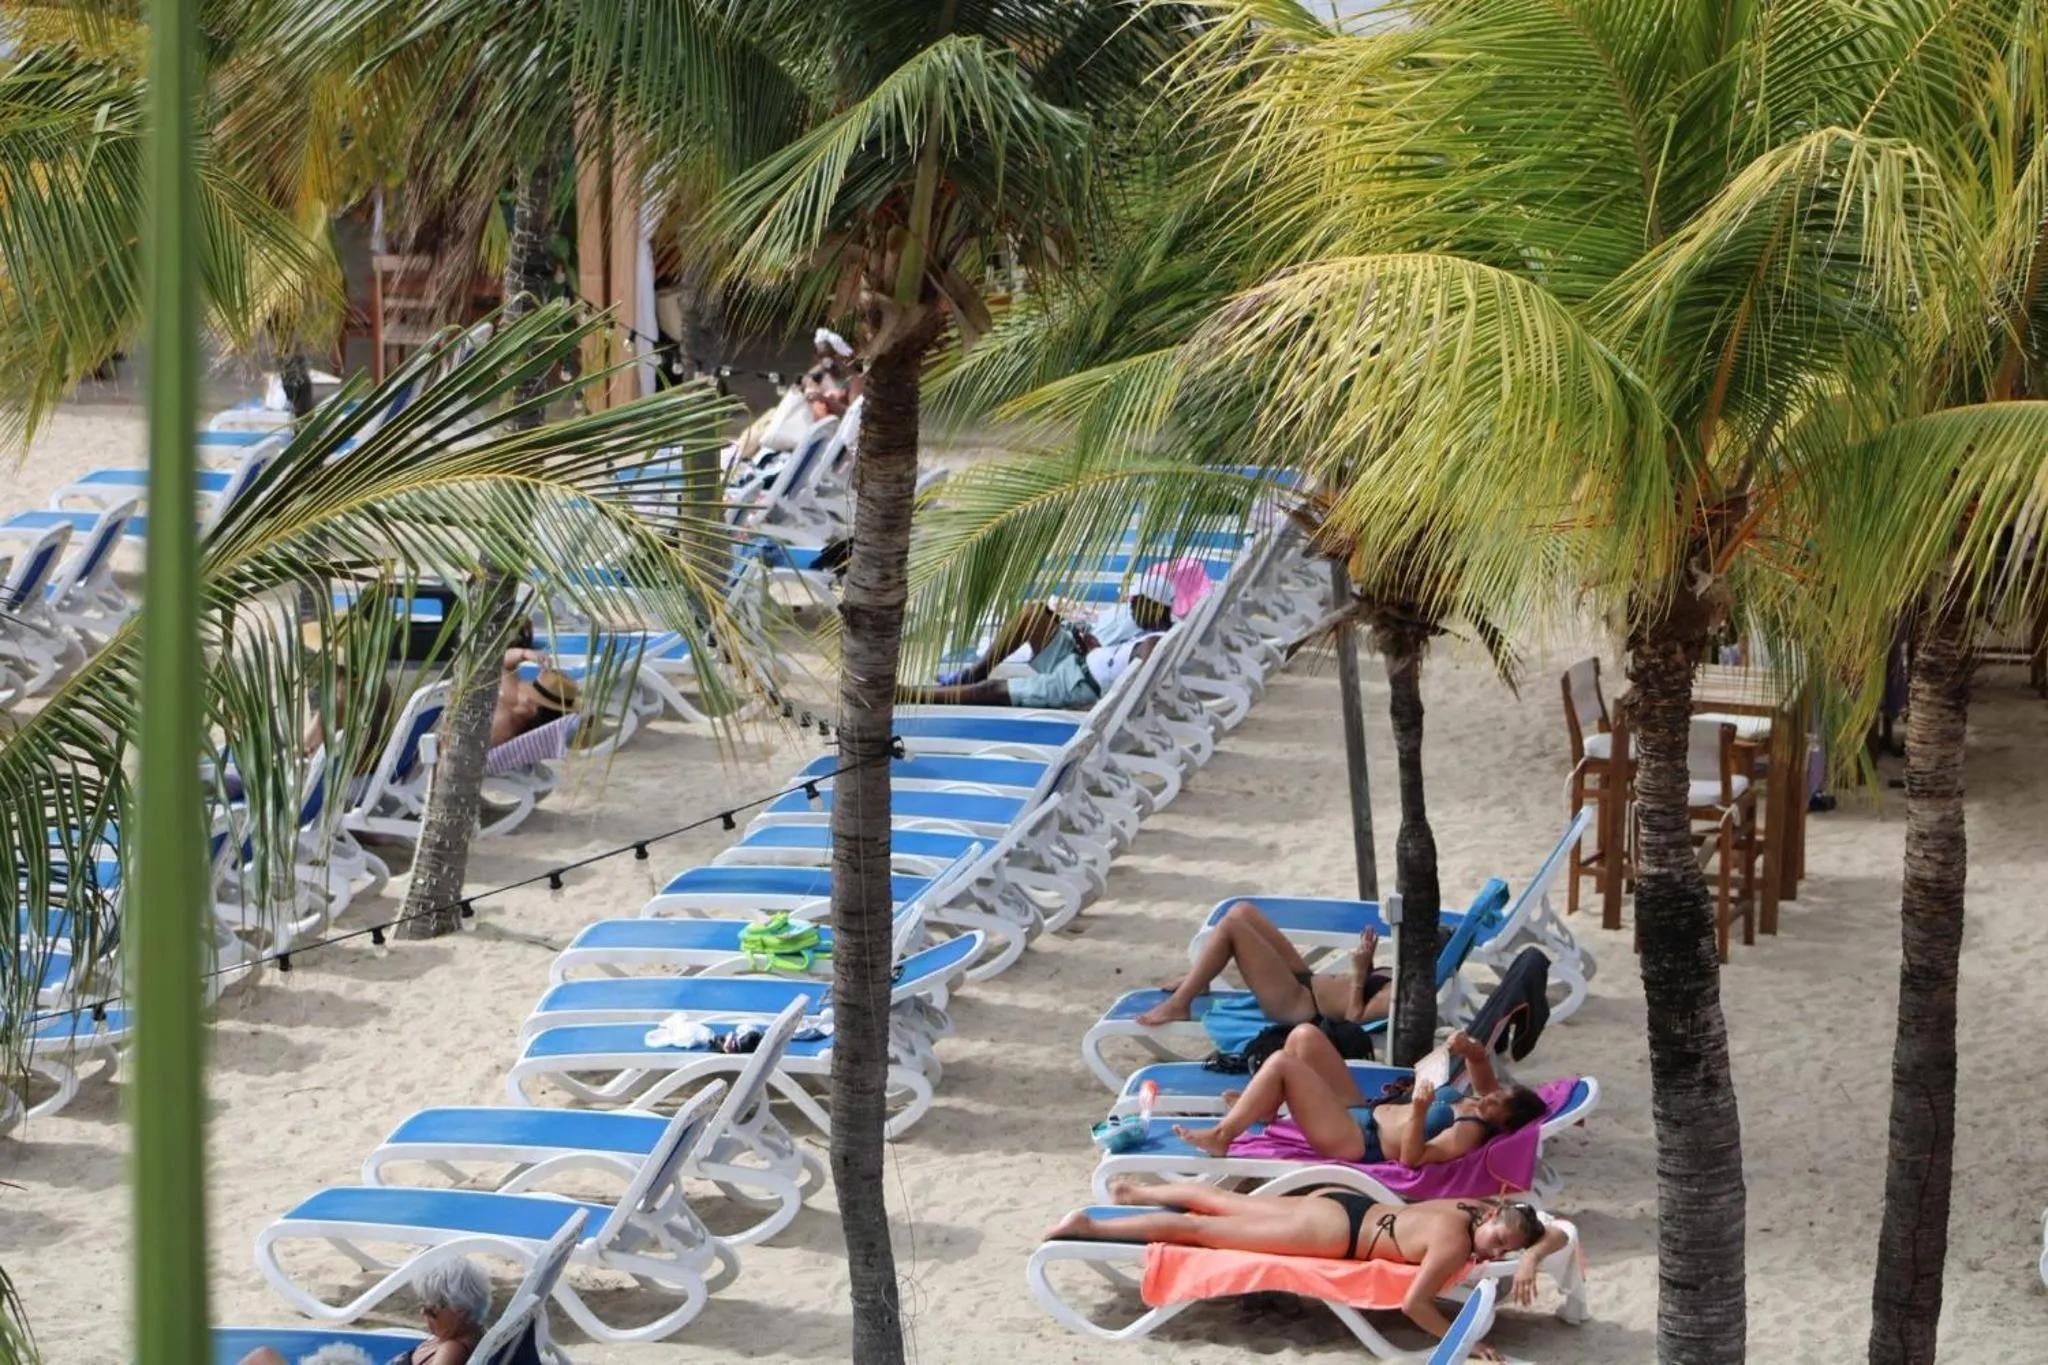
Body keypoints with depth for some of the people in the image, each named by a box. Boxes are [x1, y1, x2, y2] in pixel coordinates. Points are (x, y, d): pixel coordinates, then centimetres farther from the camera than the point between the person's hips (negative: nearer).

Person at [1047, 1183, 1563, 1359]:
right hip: (1336, 1230, -8)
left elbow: (1556, 1234, 4)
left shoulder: (1483, 1211, -6)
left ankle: (1133, 1193, 44)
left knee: (1220, 1204, 26)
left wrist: (1530, 1258, -17)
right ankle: (1090, 1226, 8)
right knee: (1201, 1228, 1)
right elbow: (1413, 1303, -35)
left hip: (1341, 1203, 8)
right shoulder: (1456, 1241, -30)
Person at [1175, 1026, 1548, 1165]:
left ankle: (1221, 1135, -4)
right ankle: (1261, 1107, 28)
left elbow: (1412, 1157, -31)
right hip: (1362, 1112, 10)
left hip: (1354, 1141, -10)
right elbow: (1482, 1067, 22)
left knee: (1280, 1063, -19)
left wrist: (1419, 1110, -44)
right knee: (1305, 1036, 12)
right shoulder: (1475, 1105, 3)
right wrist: (1471, 1049, -1)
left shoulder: (1470, 1132, -24)